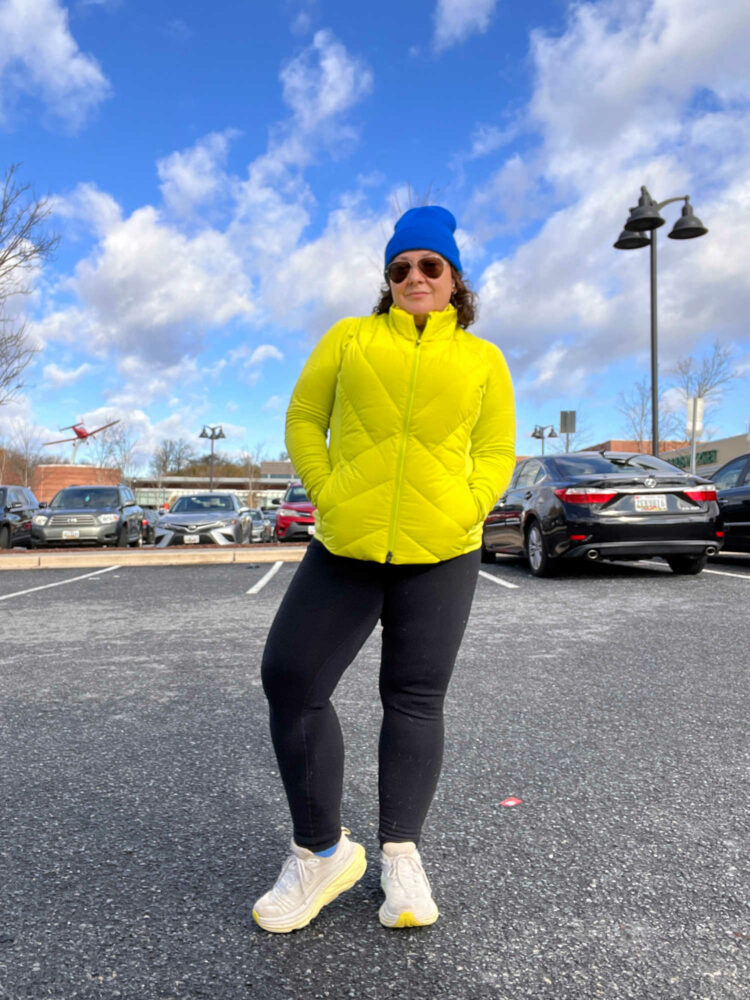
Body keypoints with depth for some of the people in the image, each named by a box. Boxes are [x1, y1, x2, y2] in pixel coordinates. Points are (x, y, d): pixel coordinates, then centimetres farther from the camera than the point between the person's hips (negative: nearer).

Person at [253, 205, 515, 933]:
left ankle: (401, 854, 24)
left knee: (415, 698, 7)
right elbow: (303, 420, 9)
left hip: (440, 554, 0)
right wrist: (326, 496, -2)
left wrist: (465, 510, -8)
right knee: (290, 678, -3)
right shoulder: (350, 337, 8)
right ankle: (322, 852, 15)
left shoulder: (483, 359, 8)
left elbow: (495, 454, 9)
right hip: (346, 547, 1)